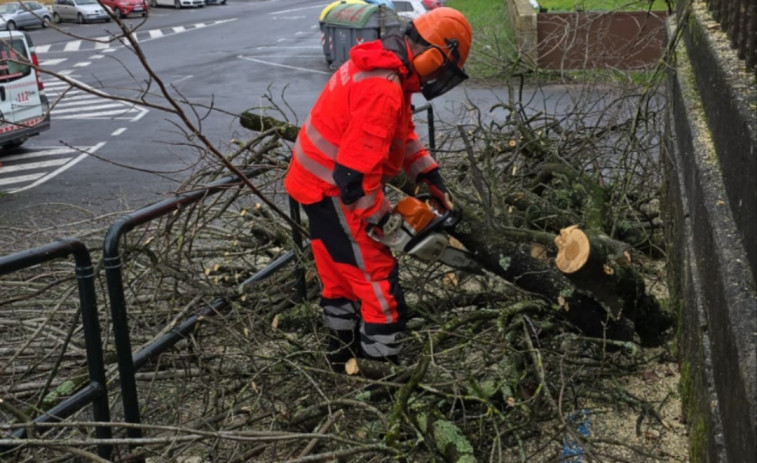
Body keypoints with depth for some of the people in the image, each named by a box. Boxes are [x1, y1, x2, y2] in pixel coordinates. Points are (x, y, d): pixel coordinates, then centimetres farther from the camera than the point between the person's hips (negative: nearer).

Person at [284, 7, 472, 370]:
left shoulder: (382, 65, 4)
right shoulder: (383, 90, -29)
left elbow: (403, 132, 15)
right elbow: (355, 173, -31)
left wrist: (430, 176, 8)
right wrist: (381, 220, -18)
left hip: (318, 184, 10)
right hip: (333, 192, -10)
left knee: (341, 273, 24)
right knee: (379, 286, -2)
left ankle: (343, 350, 41)